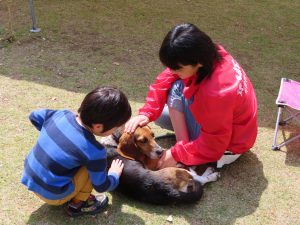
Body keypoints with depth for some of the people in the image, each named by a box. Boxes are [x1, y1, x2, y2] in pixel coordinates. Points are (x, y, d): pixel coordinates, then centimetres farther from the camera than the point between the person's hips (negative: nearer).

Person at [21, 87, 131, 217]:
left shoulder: (62, 114, -10)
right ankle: (78, 204, 5)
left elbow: (34, 116, 11)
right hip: (51, 195, -7)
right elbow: (102, 186, -10)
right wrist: (114, 174, 11)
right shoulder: (94, 152, -26)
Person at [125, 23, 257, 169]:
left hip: (226, 146, -8)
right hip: (220, 125, 8)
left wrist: (177, 154, -21)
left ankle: (184, 162, -14)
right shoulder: (208, 56, -19)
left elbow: (213, 144, -27)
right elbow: (164, 81, -11)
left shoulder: (216, 92, -39)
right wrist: (146, 113, -21)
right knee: (158, 114, 8)